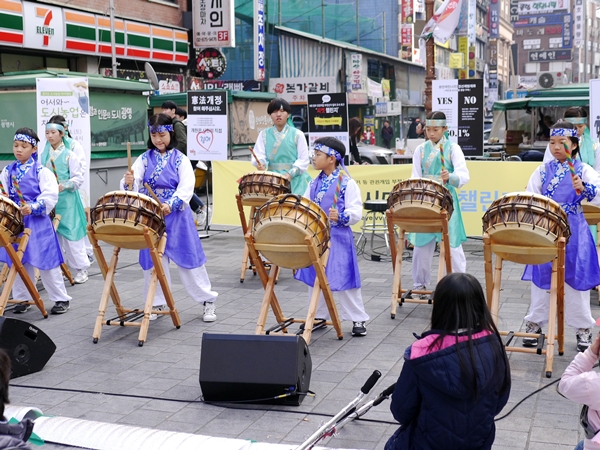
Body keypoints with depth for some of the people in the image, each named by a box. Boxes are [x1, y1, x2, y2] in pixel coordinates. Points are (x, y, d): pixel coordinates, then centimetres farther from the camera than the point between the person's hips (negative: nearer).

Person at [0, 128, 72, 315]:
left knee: (46, 261, -1)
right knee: (18, 261, 11)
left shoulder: (41, 171, -7)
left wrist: (33, 208, -26)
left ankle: (61, 298, 9)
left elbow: (50, 196, -15)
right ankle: (23, 298, 24)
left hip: (37, 222, -5)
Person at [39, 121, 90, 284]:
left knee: (71, 236, -2)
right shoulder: (43, 155, 9)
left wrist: (64, 186, -22)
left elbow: (78, 179, -8)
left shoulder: (70, 155, -6)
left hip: (67, 201, -5)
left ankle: (81, 269, 7)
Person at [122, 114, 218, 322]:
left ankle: (208, 300, 15)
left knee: (188, 258, 3)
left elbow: (186, 187, -15)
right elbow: (134, 183, -9)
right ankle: (157, 303, 23)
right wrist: (129, 182, -33)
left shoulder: (180, 159, -3)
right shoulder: (145, 159, 3)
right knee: (153, 260, 9)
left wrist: (171, 205, -30)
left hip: (176, 216, -2)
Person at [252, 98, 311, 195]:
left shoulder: (297, 134, 4)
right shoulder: (264, 134, 10)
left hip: (295, 180, -1)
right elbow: (259, 155, 1)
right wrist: (260, 164, -23)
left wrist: (291, 174, -15)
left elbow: (303, 159, -1)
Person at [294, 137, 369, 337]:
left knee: (343, 279, -2)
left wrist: (341, 217, -31)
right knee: (314, 277, 13)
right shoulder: (314, 183, 10)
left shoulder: (347, 183, -10)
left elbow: (356, 211, -15)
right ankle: (318, 316, 27)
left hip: (338, 238, -7)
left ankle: (358, 319, 11)